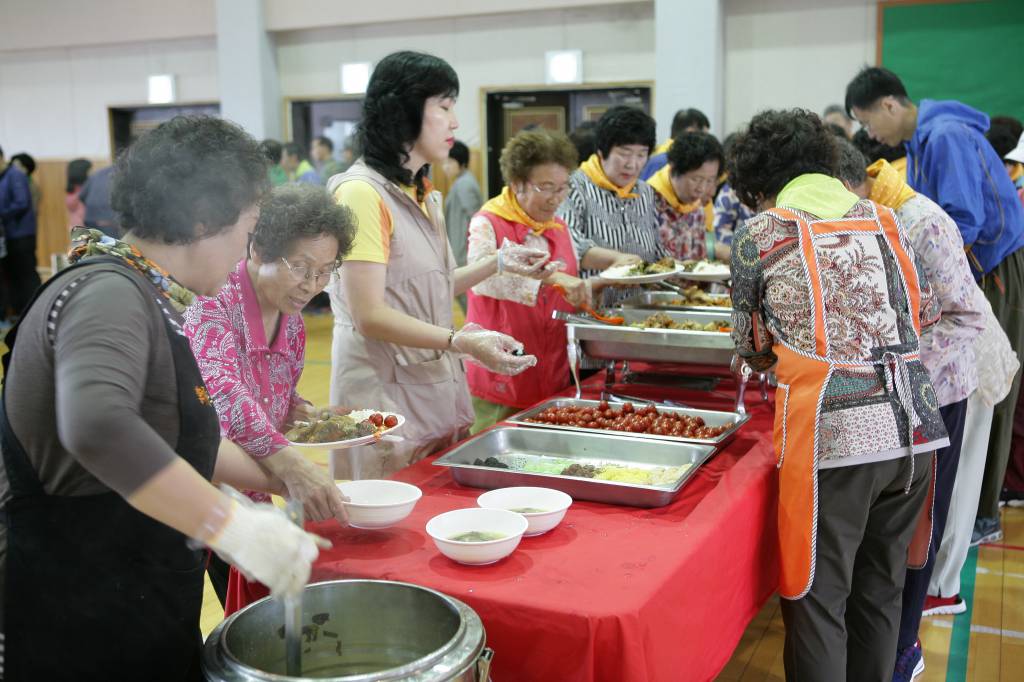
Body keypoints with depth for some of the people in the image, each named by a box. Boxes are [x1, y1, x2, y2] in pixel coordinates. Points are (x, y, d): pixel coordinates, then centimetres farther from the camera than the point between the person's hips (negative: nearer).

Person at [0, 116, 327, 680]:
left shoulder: (139, 296, 12)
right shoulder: (109, 295, -21)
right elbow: (97, 426, -41)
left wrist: (283, 479, 24)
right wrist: (232, 526, -38)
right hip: (81, 619, -9)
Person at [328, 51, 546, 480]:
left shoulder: (422, 193, 15)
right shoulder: (362, 192, -14)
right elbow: (369, 315, -19)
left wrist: (499, 263, 13)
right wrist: (463, 341, -29)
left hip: (436, 386, 8)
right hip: (386, 386, -8)